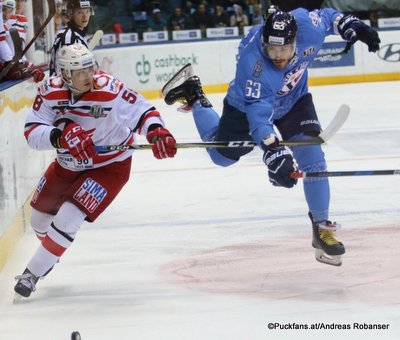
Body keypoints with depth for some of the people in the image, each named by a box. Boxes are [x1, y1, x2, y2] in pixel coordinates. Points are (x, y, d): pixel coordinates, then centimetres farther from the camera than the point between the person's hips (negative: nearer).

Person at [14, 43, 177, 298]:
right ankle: (50, 253, 53)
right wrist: (60, 136, -42)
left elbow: (142, 109, -19)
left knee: (68, 218, -19)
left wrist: (156, 131, -40)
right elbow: (32, 132, -23)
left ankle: (33, 274, -4)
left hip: (109, 166, -5)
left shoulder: (108, 90, -27)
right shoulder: (51, 91, -18)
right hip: (68, 165, 5)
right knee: (40, 216, 19)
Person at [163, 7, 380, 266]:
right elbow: (258, 116, -47)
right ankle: (194, 96, 36)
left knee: (312, 157, -10)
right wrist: (274, 152, -58)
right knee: (222, 156, 16)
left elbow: (326, 17, -7)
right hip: (249, 104, -3)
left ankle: (322, 227, 3)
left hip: (294, 99, 3)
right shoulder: (253, 64, -44)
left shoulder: (307, 26, -32)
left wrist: (350, 25, -19)